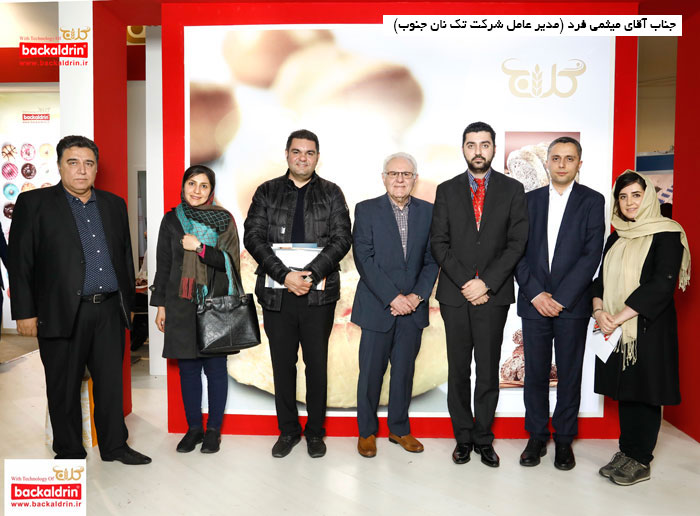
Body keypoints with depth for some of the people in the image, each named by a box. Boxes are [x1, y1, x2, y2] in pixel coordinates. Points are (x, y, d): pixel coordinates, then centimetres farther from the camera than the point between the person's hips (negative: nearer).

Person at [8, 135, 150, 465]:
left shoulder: (114, 204, 13)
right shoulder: (34, 203, 1)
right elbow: (20, 261, -3)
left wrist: (128, 301, 14)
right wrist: (25, 313, -7)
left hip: (109, 311, 4)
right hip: (62, 312, -3)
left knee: (111, 383, 10)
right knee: (64, 389, 8)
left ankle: (114, 446, 23)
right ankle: (69, 452, 24)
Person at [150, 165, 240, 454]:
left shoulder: (224, 220, 2)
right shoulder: (172, 220, 8)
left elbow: (230, 261, -5)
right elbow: (163, 264, 11)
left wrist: (200, 248, -17)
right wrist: (160, 304, 9)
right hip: (181, 305, 2)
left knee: (215, 367, 4)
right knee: (187, 368, 8)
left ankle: (213, 429, 18)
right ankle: (193, 428, 22)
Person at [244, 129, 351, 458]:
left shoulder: (331, 193, 7)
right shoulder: (267, 192, 8)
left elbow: (341, 239, -3)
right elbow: (253, 237, -2)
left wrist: (310, 274, -16)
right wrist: (284, 275, -15)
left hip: (318, 293, 0)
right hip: (277, 294, 1)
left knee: (317, 364, 8)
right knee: (283, 364, 10)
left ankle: (315, 431, 25)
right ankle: (287, 431, 27)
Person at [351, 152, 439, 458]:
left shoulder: (428, 212, 7)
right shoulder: (366, 210, -2)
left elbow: (432, 259, 5)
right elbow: (364, 259, -9)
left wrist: (417, 296, -9)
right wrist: (392, 297, -15)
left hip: (413, 307, 3)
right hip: (377, 306, -2)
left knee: (405, 371, 12)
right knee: (371, 372, 6)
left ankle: (399, 428, 29)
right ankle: (367, 431, 24)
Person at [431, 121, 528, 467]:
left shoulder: (512, 190, 6)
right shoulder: (447, 190, 8)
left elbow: (517, 243, -2)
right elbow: (439, 243, 2)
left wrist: (486, 283, -11)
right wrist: (465, 283, -9)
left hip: (493, 295, -1)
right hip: (454, 295, 1)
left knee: (488, 371, 5)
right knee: (458, 371, 8)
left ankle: (483, 438, 20)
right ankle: (463, 438, 21)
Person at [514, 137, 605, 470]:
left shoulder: (593, 201, 3)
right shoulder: (529, 200, 9)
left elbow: (592, 255, -6)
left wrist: (561, 298, -13)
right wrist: (535, 294, -8)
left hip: (572, 304, -1)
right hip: (534, 302, 2)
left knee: (570, 375, 8)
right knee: (535, 373, 8)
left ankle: (564, 439, 22)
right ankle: (537, 436, 23)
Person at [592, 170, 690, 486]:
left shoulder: (666, 234, -7)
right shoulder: (616, 238, 13)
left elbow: (662, 284, -17)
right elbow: (601, 279, 11)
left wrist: (618, 317, -18)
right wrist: (599, 311, -8)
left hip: (649, 327, -6)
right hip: (616, 330, 6)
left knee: (644, 391, 2)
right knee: (624, 390, 11)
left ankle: (641, 461, 14)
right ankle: (626, 451, 23)